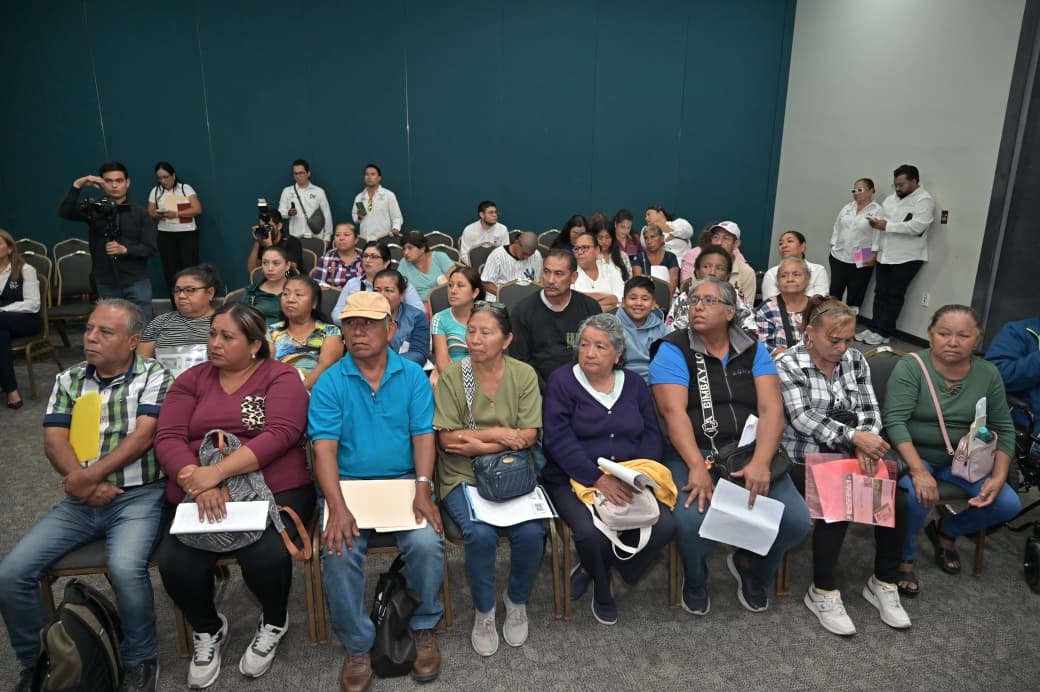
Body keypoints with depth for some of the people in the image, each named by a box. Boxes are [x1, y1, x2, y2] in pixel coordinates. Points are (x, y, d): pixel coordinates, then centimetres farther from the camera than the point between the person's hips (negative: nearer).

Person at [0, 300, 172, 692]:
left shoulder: (154, 376, -1)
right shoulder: (68, 379, 12)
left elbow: (143, 436, -12)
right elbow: (54, 441, 3)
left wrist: (89, 475, -19)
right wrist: (83, 484, -13)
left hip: (138, 496, -5)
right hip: (80, 500, 5)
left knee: (124, 568, -30)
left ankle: (140, 660, -4)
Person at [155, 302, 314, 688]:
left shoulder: (281, 377, 0)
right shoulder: (192, 380, 12)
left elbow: (280, 434, -15)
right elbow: (168, 439, 0)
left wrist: (219, 471, -24)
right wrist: (197, 481, -19)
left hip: (274, 488, -3)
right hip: (199, 495, 4)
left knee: (266, 555, -30)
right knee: (174, 564, -22)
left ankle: (274, 623, 9)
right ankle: (208, 629, 14)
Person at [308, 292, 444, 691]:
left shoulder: (412, 376, 2)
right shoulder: (330, 382, -1)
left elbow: (423, 435, -3)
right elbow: (325, 448, -9)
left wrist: (423, 489, -18)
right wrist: (337, 506, -22)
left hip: (404, 481, 0)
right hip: (349, 483, 0)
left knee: (427, 543, -24)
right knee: (339, 554, -24)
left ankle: (424, 628, 5)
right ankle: (357, 646, 0)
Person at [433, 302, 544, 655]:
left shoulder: (524, 374, 2)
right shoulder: (451, 377, -2)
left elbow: (528, 436, -5)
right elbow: (447, 439, -7)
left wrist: (477, 444, -13)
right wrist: (497, 433, -11)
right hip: (463, 477, -1)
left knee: (530, 532, -23)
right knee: (481, 534, -27)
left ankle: (517, 600, 10)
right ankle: (484, 611, 3)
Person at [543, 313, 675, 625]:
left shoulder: (634, 383, 11)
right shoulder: (562, 380, -3)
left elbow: (651, 433, 8)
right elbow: (559, 439, -13)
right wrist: (599, 479, -22)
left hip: (629, 480, 4)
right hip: (574, 479, -4)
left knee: (664, 526, -20)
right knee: (592, 532, -31)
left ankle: (591, 569, 6)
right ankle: (603, 589, 7)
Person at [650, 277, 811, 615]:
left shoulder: (753, 349, 9)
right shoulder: (673, 350, -1)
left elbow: (771, 408, -3)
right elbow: (674, 411, -13)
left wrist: (761, 462, -20)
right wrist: (697, 467, -25)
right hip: (692, 452, -3)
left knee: (797, 521, -16)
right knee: (690, 520, -30)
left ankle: (751, 566, 20)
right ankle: (695, 580, 9)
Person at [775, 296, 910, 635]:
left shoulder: (855, 360, 8)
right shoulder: (788, 365, -9)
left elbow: (870, 410, 3)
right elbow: (804, 419, -20)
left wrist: (866, 443, -18)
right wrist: (854, 436, -31)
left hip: (851, 456, 5)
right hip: (806, 458, -5)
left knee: (895, 499, -18)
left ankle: (884, 583, 5)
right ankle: (823, 592, -8)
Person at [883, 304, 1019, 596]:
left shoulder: (988, 374, -1)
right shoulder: (910, 367, -15)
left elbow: (1004, 429, 5)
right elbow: (895, 420, -23)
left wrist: (999, 476, -9)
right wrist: (918, 470, -34)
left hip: (961, 460, 5)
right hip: (913, 454, -5)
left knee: (1008, 504, -11)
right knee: (917, 494, -32)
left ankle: (947, 531, 20)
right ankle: (903, 560, -3)